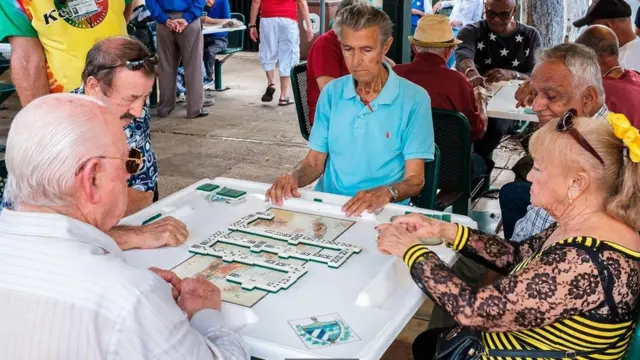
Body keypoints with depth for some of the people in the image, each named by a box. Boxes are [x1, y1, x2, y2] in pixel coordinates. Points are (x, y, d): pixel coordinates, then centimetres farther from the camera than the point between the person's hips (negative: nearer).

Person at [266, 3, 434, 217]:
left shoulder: (414, 99, -6)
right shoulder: (331, 93, 7)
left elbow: (415, 179, -7)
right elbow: (315, 162, 10)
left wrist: (386, 193, -28)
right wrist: (294, 178, -12)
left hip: (382, 211, -3)